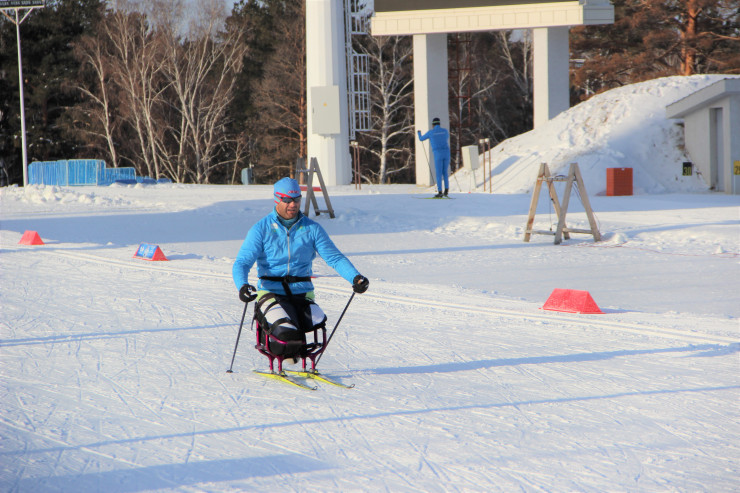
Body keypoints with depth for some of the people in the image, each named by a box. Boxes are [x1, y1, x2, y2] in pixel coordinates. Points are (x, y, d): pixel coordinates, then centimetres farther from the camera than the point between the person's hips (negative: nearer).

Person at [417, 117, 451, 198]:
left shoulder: (431, 132, 0)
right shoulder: (445, 130, 9)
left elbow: (421, 139, 16)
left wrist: (419, 133, 40)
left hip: (438, 154, -4)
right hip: (446, 153, 4)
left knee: (439, 174, 0)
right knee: (445, 173, 15)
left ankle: (440, 192, -2)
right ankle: (446, 191, 11)